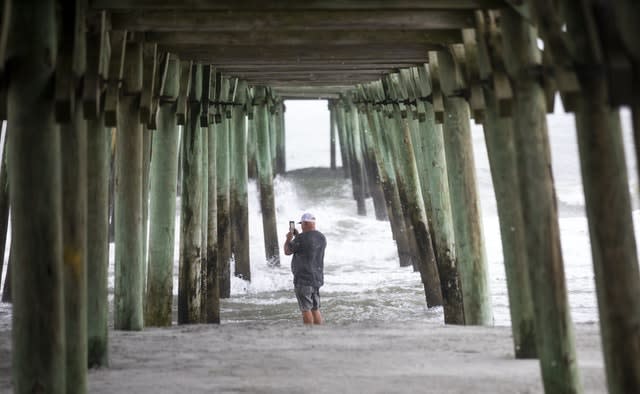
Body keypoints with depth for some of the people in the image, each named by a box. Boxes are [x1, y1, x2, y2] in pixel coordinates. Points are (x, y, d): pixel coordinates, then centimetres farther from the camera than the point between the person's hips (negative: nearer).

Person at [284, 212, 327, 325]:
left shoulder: (301, 238, -16)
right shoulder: (322, 237, 8)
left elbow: (287, 251, -4)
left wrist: (288, 239, 14)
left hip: (304, 279, -8)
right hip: (317, 278, 8)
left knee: (306, 309, -3)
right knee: (315, 309, 13)